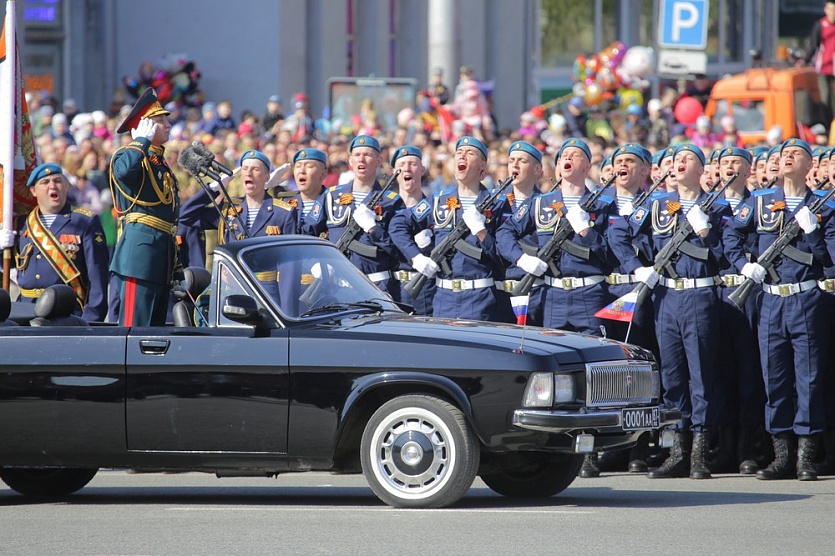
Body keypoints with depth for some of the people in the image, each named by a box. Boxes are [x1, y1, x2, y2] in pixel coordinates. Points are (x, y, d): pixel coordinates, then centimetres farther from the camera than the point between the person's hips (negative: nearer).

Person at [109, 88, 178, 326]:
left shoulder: (161, 163, 23)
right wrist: (143, 140, -16)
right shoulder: (129, 155, -4)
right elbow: (124, 171, -32)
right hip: (139, 252, -9)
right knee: (134, 326, -12)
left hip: (162, 259, 9)